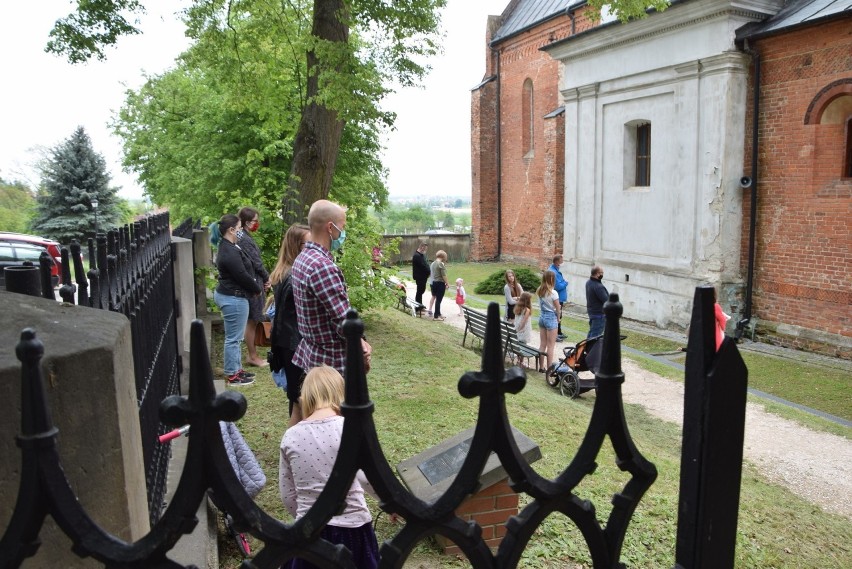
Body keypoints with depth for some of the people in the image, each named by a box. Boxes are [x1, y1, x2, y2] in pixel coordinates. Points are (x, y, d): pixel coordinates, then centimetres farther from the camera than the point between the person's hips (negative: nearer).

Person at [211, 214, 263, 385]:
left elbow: (242, 272, 15)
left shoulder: (229, 247, 11)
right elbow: (243, 276, -21)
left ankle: (236, 369, 29)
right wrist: (258, 289, -6)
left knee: (235, 337, 19)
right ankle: (232, 375, 8)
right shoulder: (230, 253, -23)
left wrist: (255, 286, 7)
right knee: (233, 338, -1)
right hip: (233, 298, -11)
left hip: (229, 295, 11)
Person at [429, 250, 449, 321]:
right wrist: (447, 283, -6)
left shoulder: (433, 263, 10)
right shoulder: (441, 264, -14)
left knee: (437, 299, 17)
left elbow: (431, 273, 13)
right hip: (440, 283, -8)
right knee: (439, 300, -3)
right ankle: (436, 316, 0)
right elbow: (443, 275, -16)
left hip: (434, 283, 8)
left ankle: (438, 314, 27)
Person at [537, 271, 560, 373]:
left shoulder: (539, 291, 1)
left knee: (542, 344, 14)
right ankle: (549, 369, 6)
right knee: (551, 345, 2)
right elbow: (557, 309, -10)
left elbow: (541, 305, 5)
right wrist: (558, 317, 8)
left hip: (541, 317, 6)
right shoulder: (553, 293, -18)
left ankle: (541, 367, 19)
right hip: (551, 318, -6)